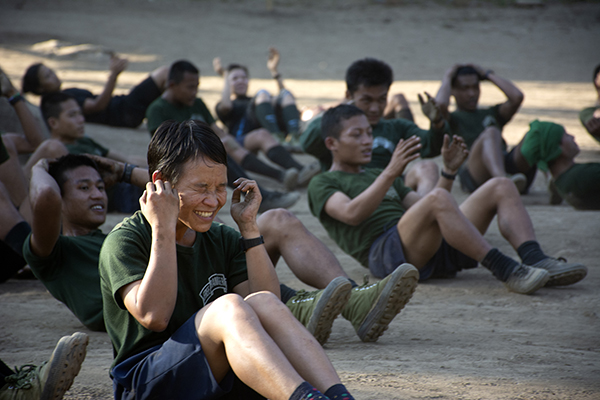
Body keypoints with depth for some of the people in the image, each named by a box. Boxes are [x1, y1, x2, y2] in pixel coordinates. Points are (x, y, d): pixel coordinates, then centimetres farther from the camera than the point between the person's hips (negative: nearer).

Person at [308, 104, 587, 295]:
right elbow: (352, 214, -10)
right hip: (385, 252, -8)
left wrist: (448, 172, 13)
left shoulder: (376, 176, 37)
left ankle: (537, 261, -26)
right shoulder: (322, 185, 13)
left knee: (501, 186, -3)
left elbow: (426, 209, 29)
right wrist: (391, 172, -20)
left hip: (434, 249, 8)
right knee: (437, 199, -35)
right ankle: (506, 272, -39)